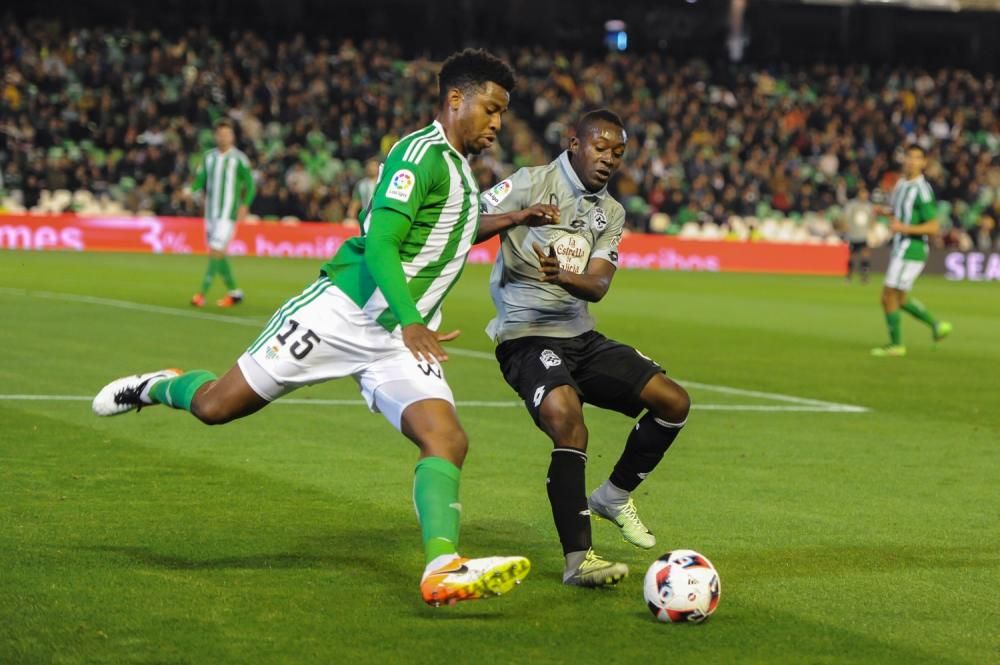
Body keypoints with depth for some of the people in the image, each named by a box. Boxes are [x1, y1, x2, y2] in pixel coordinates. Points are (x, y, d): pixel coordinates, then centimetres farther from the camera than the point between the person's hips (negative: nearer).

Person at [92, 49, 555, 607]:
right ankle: (156, 388, 35)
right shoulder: (421, 154, -12)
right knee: (215, 406, 2)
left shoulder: (459, 168, 17)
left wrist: (506, 221, 28)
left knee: (448, 440, -16)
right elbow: (379, 246, -22)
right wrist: (411, 321, -34)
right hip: (341, 312, -8)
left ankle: (443, 569, -27)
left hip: (400, 342, 8)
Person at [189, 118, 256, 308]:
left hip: (228, 214, -6)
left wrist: (245, 205, -12)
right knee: (217, 254, 10)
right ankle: (234, 292, 23)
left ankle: (202, 293, -15)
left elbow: (250, 184, -1)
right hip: (211, 212, 6)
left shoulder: (239, 159, -5)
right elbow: (200, 179, 10)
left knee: (216, 252, -13)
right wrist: (191, 190, -10)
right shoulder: (209, 157, 9)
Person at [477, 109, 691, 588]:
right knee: (568, 422, -32)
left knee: (674, 403, 0)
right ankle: (578, 560, -26)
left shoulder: (611, 213, 12)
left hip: (581, 337, 7)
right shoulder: (531, 184, -5)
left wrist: (564, 277, -26)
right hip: (526, 337, -7)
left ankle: (614, 496, 23)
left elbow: (597, 286, -4)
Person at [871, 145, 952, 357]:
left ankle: (896, 345, 8)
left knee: (889, 297, -4)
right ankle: (937, 325, 26)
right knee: (900, 299, 16)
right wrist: (887, 211, 8)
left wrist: (904, 228, -26)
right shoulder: (901, 184, 10)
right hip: (900, 249, 9)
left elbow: (933, 227, -19)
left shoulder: (922, 190, -17)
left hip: (911, 250, -9)